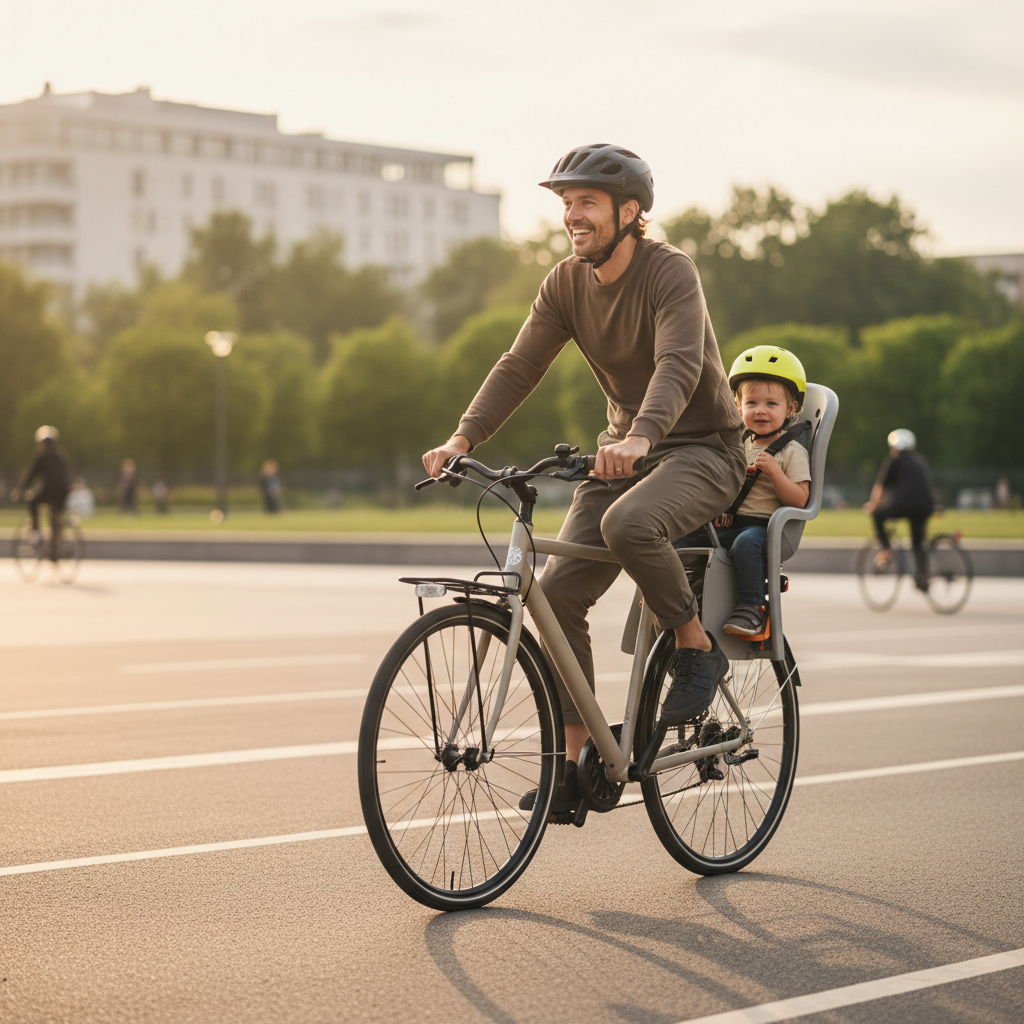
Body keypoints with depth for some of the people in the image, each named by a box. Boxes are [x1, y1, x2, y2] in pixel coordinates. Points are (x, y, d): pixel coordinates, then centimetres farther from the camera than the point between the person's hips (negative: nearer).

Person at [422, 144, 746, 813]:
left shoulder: (670, 272, -18)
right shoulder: (567, 283, 1)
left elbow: (679, 363, -34)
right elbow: (519, 367, -3)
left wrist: (641, 435, -53)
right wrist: (462, 439, -18)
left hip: (701, 447, -6)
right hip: (625, 451, 7)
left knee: (627, 523, -37)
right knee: (559, 592, -10)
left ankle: (698, 649, -13)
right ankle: (579, 759, -1)